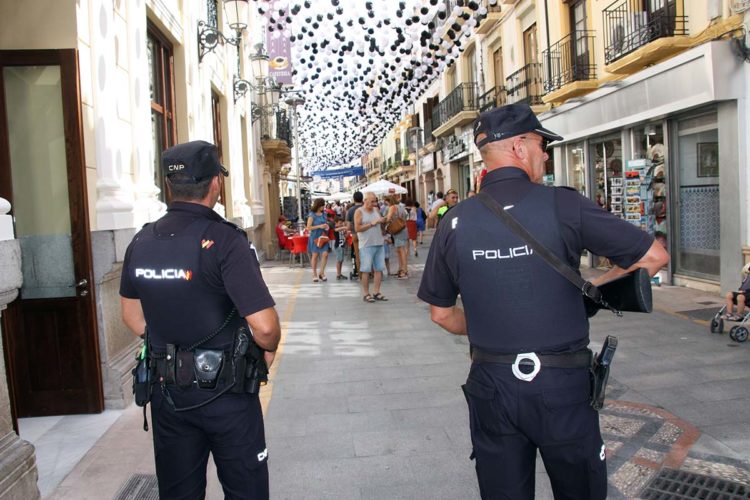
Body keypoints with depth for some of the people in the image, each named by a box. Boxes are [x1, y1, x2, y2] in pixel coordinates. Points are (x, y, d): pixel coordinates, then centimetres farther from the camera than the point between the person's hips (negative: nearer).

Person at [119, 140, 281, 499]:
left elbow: (131, 315, 12)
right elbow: (264, 325, -25)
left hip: (166, 390, 6)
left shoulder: (141, 241, 0)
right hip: (224, 392, -5)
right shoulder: (224, 240, -20)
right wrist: (269, 349, -5)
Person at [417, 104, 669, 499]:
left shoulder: (454, 222, -3)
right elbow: (654, 257, -4)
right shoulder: (562, 205, -12)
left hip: (490, 384, 3)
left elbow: (441, 313, 6)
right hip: (561, 383, -2)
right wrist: (594, 288, 9)